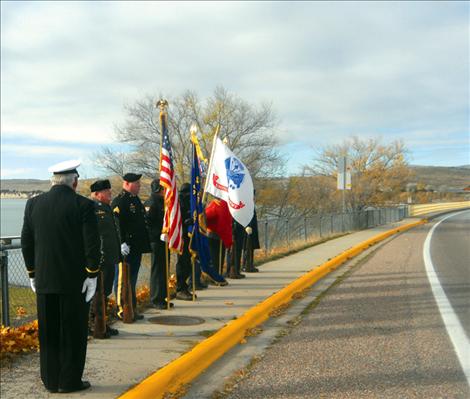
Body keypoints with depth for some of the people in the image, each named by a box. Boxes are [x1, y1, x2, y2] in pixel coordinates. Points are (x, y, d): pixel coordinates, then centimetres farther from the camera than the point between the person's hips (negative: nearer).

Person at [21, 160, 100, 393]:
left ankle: (50, 381, 22)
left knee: (48, 333, 13)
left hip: (44, 280, 4)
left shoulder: (33, 204, 3)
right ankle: (70, 381, 14)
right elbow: (92, 244, -13)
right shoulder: (83, 205, -10)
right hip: (75, 280, -4)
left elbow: (26, 242, 8)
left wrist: (32, 273, 16)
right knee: (73, 332, 7)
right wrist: (92, 275, -5)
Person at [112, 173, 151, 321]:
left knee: (132, 280, 15)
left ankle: (132, 309, 23)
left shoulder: (136, 200, 17)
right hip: (126, 248, -9)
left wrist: (144, 244, 22)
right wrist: (121, 243, -25)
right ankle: (122, 309, 5)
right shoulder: (119, 201, -12)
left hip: (136, 247, 9)